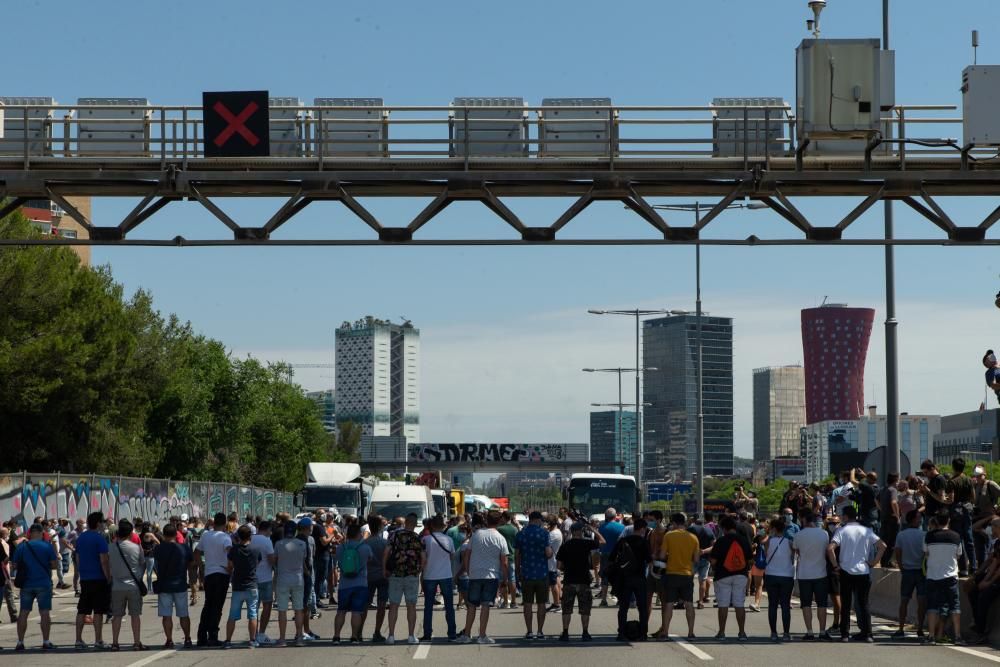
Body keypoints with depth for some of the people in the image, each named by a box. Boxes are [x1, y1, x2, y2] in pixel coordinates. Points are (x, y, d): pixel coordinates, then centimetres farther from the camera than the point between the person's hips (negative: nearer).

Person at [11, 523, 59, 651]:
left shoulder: (21, 546, 0)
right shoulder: (47, 546, -6)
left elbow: (15, 565, 3)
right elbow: (55, 565, -6)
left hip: (26, 584, 2)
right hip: (44, 584, -2)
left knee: (23, 613, 8)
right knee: (45, 612, 3)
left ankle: (20, 642, 7)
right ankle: (46, 642, 2)